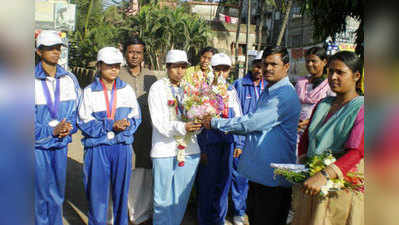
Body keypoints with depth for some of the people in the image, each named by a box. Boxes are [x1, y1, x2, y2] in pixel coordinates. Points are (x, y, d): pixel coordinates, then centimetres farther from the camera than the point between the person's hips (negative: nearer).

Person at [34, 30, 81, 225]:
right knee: (41, 194, 3)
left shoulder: (69, 79, 4)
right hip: (38, 145, -3)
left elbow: (76, 110, 9)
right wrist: (51, 131, -17)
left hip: (61, 143, 4)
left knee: (58, 194, 14)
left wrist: (68, 129, -8)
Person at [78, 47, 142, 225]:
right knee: (97, 192, 4)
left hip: (122, 147, 2)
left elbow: (136, 117, 9)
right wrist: (112, 125, -16)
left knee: (121, 191, 11)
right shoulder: (89, 92, 0)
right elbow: (85, 123, -6)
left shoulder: (127, 89, 7)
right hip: (97, 147, -2)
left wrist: (127, 124, -13)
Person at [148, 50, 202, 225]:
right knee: (163, 199, 3)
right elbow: (159, 123, -11)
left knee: (181, 198, 12)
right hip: (165, 151, -4)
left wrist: (198, 124, -13)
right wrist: (182, 127, -25)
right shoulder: (158, 88, -1)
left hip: (190, 151, 4)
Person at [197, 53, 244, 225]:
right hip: (209, 143, -4)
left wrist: (239, 143, 10)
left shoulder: (232, 90, 10)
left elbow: (238, 118, 14)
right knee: (207, 183, 4)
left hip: (228, 143, 4)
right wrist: (201, 147, -9)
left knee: (223, 183, 12)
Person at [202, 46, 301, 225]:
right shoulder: (267, 91, 14)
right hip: (258, 170, 9)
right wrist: (230, 127, 8)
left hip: (274, 175, -9)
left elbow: (252, 122, -22)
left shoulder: (285, 94, -19)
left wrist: (215, 123, -13)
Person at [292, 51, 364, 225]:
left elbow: (356, 152, -21)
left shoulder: (360, 108, -9)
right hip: (309, 184, 6)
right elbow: (305, 138, 15)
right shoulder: (323, 104, 12)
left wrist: (324, 175, -33)